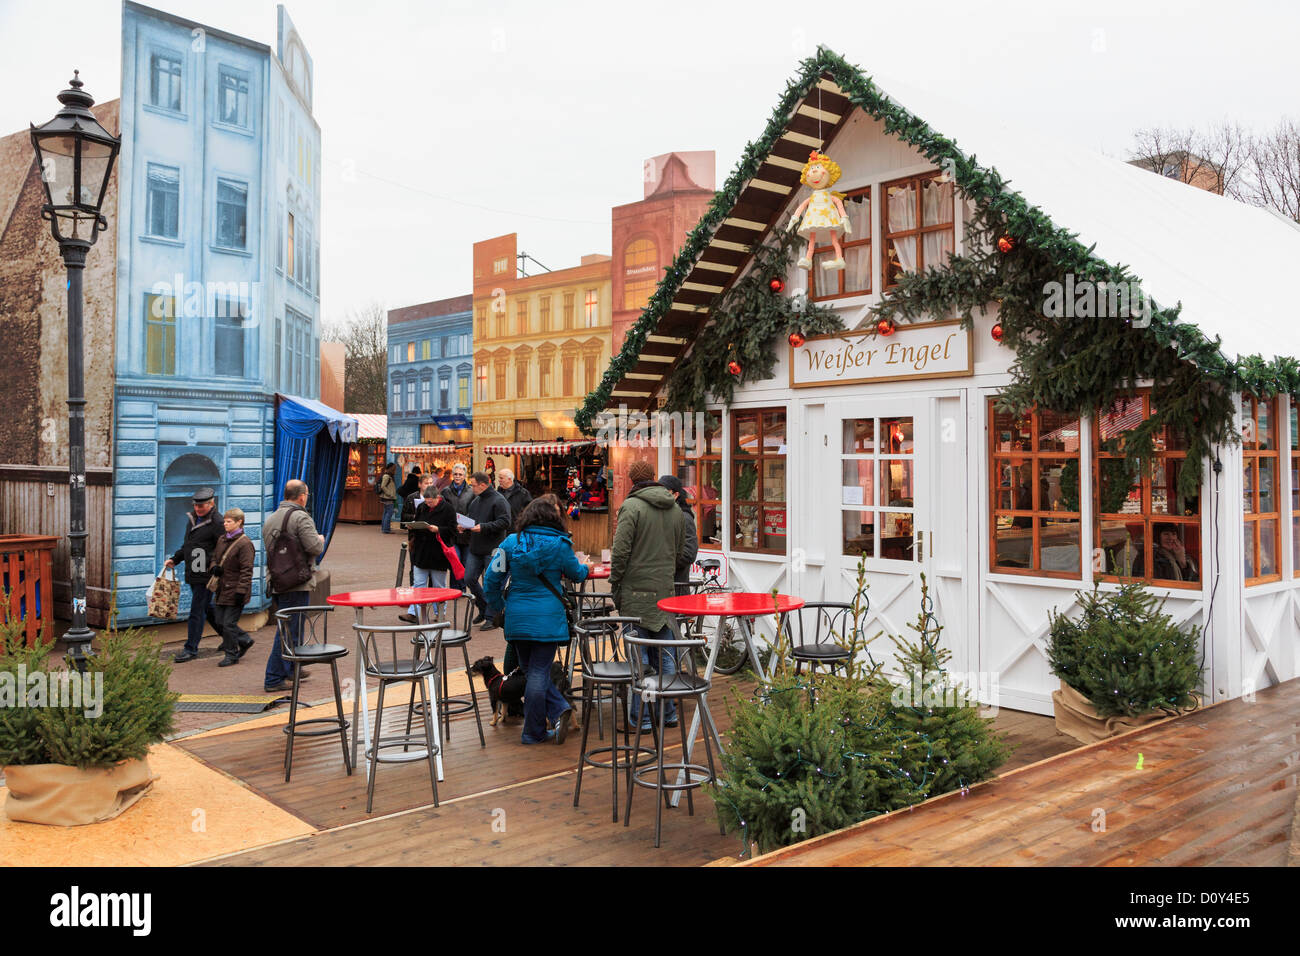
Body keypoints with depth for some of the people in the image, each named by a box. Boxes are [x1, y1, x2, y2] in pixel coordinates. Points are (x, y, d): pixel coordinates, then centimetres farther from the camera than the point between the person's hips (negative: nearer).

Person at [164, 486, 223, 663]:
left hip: (205, 575, -9)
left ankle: (191, 649, 5)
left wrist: (214, 565, -23)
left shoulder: (216, 524, -12)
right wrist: (174, 559, 16)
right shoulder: (191, 520, 14)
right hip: (193, 574, 9)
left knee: (196, 612, -3)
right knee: (207, 608, 16)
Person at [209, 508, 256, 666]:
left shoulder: (244, 543, -14)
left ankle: (231, 655, 11)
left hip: (234, 591, -8)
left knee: (229, 623, -3)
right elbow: (214, 557, 25)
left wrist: (241, 591, -20)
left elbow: (246, 570, -16)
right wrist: (214, 567, 1)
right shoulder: (222, 540, 11)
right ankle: (245, 641, 30)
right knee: (221, 622, 12)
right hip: (221, 590, 8)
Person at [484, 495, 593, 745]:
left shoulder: (511, 542, 1)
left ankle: (558, 710, 7)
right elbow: (577, 574, 9)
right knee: (539, 672, 1)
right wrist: (586, 569, 33)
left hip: (517, 618, 3)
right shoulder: (559, 545, -5)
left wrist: (496, 607, 16)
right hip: (547, 618, -3)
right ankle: (533, 732, 7)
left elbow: (492, 577, 1)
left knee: (531, 669, 16)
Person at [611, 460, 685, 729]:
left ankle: (640, 717, 4)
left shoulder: (631, 506, -9)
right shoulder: (675, 509, 10)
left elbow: (621, 551, -13)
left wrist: (615, 583, -2)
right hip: (666, 590, 5)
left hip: (637, 591, -5)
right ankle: (669, 713, 18)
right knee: (665, 653, 12)